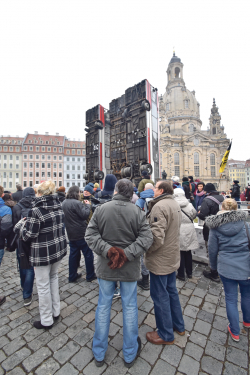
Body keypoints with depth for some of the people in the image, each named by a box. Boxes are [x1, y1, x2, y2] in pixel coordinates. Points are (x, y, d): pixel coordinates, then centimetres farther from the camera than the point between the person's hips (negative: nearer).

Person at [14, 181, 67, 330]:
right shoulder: (59, 206, -1)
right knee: (53, 277, 25)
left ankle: (46, 321, 32)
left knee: (43, 285, 12)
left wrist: (21, 224, 3)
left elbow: (29, 235, -15)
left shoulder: (37, 210, -21)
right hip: (58, 248, 7)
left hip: (43, 253, -6)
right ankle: (56, 312, 41)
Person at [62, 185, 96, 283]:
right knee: (88, 254, 7)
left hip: (71, 233, 8)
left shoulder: (64, 203, 7)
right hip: (81, 233, -8)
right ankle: (90, 275, 19)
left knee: (73, 254, 18)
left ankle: (72, 276, 28)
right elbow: (85, 215, -22)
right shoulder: (76, 203, -21)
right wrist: (87, 205, -7)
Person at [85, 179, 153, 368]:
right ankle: (130, 354, 42)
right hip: (130, 268, -1)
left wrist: (107, 250, -15)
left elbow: (90, 235, -11)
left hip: (105, 267, 1)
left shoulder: (101, 209, -10)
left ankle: (99, 353, 43)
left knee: (103, 306, 21)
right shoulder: (138, 212, -12)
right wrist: (127, 254, -17)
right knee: (130, 307, 19)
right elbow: (146, 238, -16)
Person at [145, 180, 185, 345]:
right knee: (172, 291, 25)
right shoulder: (175, 204, 5)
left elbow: (157, 237, -28)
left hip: (160, 259, -9)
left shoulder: (160, 206, -24)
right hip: (173, 257, 9)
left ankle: (166, 335, 31)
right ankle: (179, 326, 44)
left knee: (160, 296, 11)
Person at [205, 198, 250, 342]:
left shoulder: (215, 227, -7)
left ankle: (235, 332, 32)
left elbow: (212, 250, 0)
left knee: (231, 299, 16)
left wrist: (214, 266, 16)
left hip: (226, 267, -1)